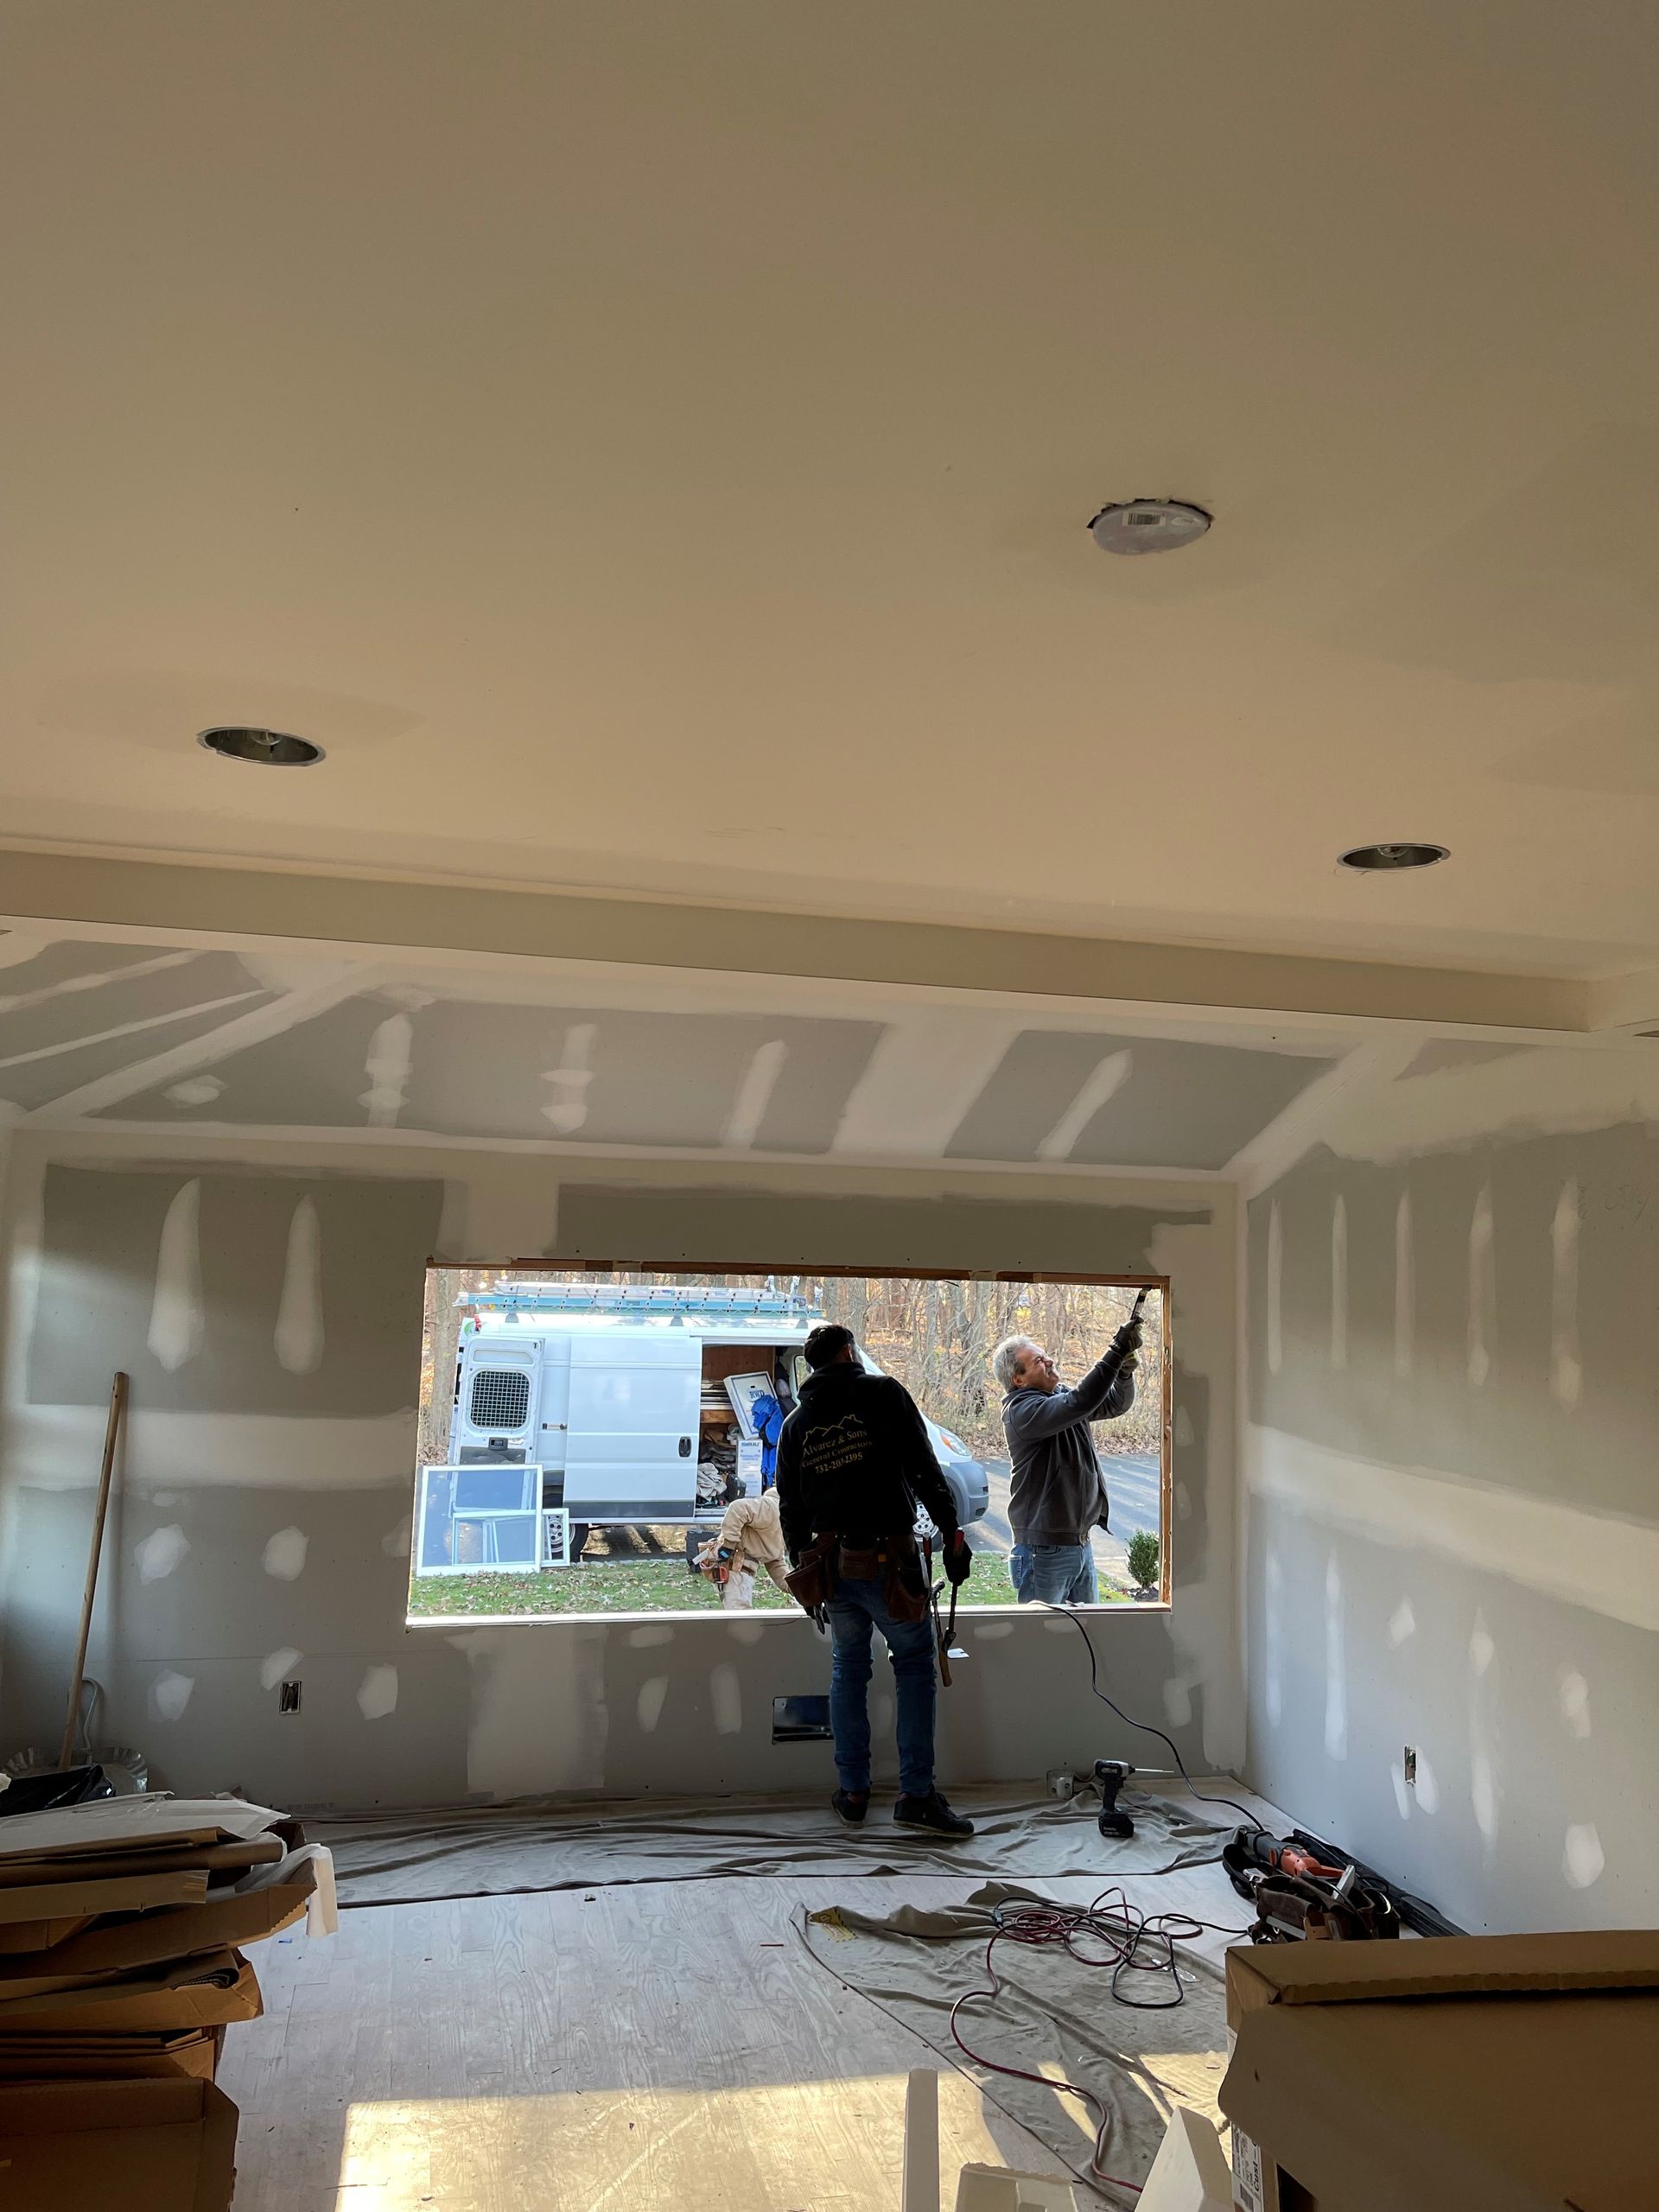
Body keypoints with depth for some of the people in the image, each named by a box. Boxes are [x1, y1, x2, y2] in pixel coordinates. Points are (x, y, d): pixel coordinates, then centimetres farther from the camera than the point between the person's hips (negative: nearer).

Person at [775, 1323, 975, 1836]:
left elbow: (791, 1509, 15)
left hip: (831, 1564, 5)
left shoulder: (795, 1424, 12)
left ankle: (852, 1793, 20)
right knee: (915, 1663, 7)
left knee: (848, 1667, 17)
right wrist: (951, 1534, -4)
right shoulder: (884, 1393, -2)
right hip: (890, 1561, -4)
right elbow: (925, 1471, -9)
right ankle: (917, 1795, 3)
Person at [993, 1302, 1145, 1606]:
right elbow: (1081, 1402, -31)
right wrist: (1117, 1351, -28)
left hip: (1082, 1544, 8)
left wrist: (1125, 1368, -7)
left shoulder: (1061, 1397, 10)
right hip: (1045, 1552, -8)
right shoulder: (1021, 1410, -18)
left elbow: (1115, 1404, 13)